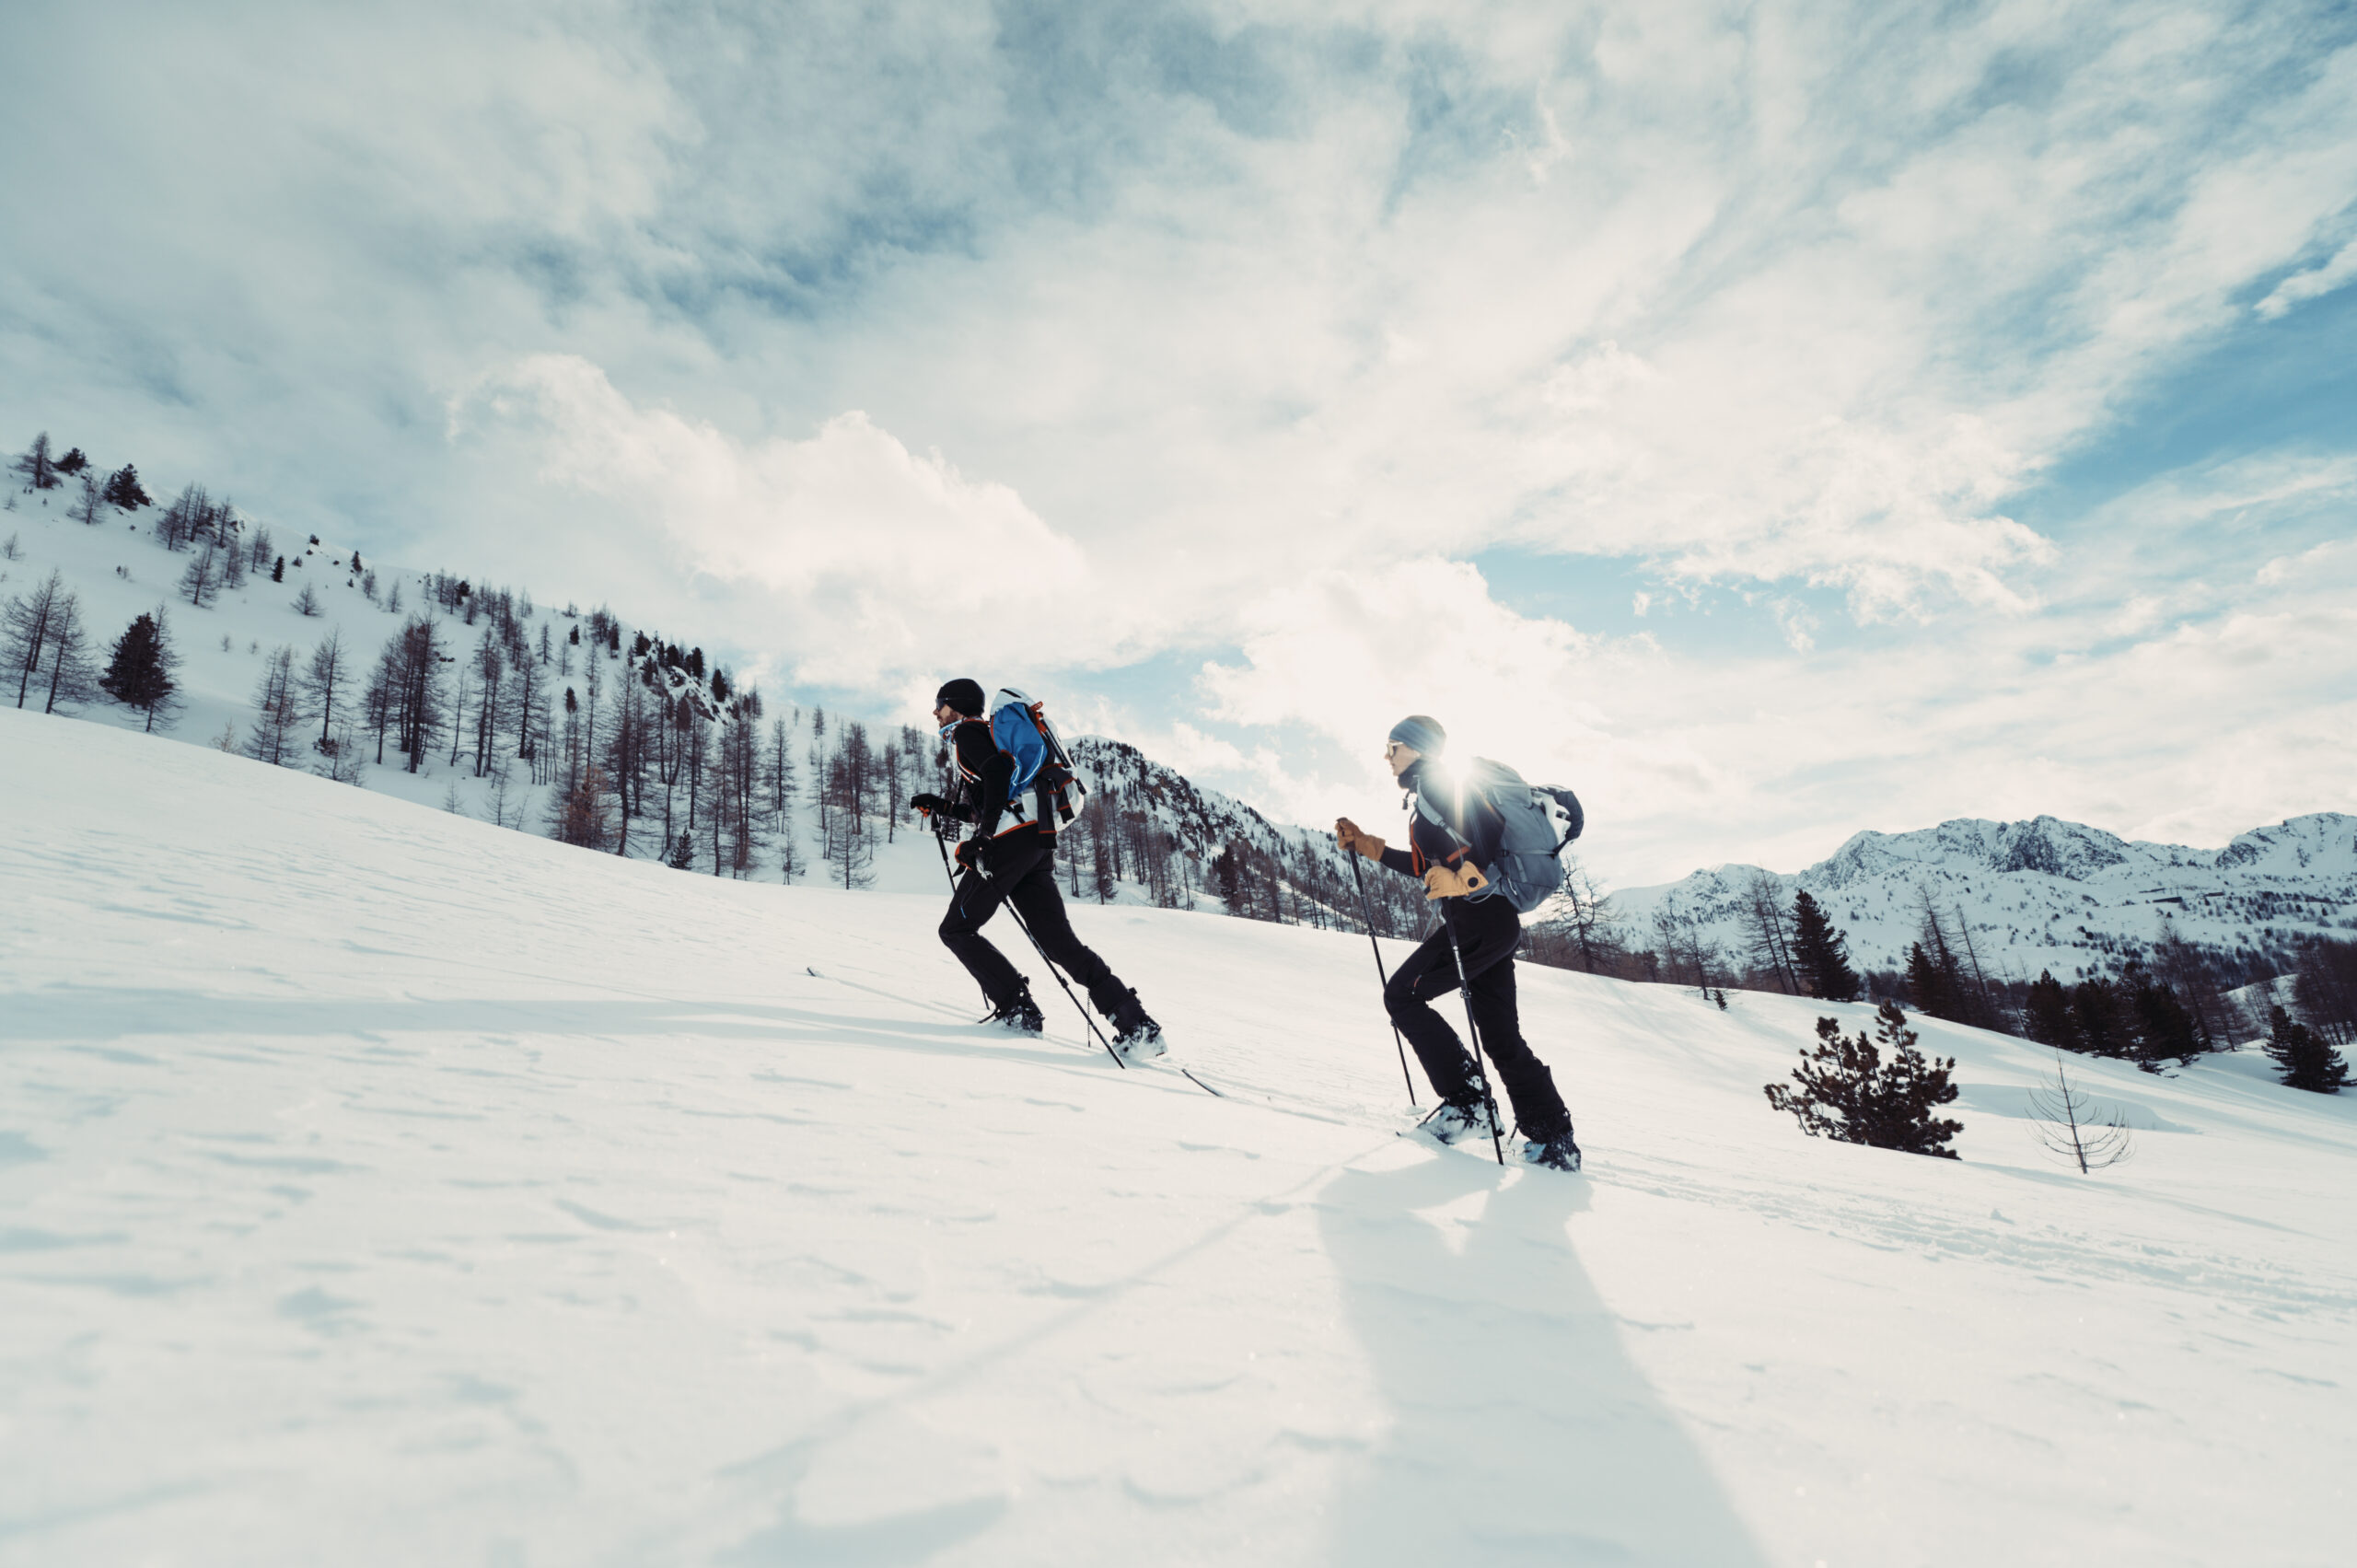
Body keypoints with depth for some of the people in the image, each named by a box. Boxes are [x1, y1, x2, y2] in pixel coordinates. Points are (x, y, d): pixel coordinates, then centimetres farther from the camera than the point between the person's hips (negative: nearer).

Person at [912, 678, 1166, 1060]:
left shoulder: (967, 731, 4)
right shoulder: (988, 735, 32)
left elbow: (999, 768, -17)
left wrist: (982, 838, -18)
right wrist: (941, 806, 33)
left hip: (1008, 843, -9)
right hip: (1038, 844, 9)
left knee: (956, 930, 6)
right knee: (1061, 942, 2)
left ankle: (1018, 1009, 0)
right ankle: (1137, 1024, -8)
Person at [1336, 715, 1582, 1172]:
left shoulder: (1435, 783, -4)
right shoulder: (1428, 794, 25)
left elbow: (1493, 828, -18)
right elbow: (1427, 866, 31)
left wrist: (1465, 877, -29)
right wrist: (1366, 845, 30)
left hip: (1477, 916, -10)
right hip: (1498, 922, 10)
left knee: (1403, 995, -6)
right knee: (1502, 1036, 9)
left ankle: (1466, 1104, -8)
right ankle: (1555, 1142, 10)